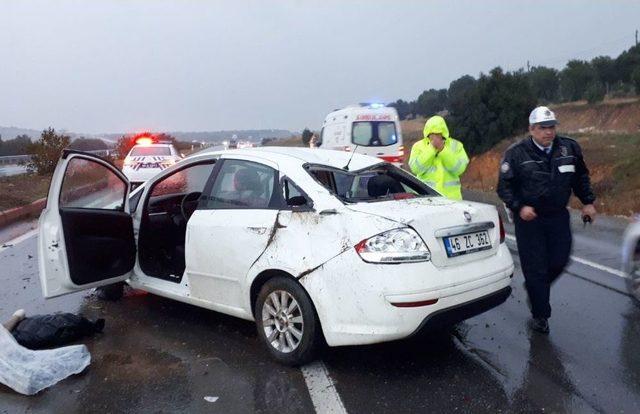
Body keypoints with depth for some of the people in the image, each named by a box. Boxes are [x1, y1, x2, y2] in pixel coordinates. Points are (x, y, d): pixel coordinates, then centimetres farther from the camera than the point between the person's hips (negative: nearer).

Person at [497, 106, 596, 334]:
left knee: (559, 261, 7)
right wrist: (519, 207, -20)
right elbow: (504, 187, -7)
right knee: (535, 268, 1)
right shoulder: (516, 153, -10)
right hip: (529, 218, -4)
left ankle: (535, 288, 37)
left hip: (558, 216, 4)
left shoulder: (570, 148, 1)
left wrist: (588, 202, 10)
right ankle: (540, 315, 15)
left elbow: (581, 177, 16)